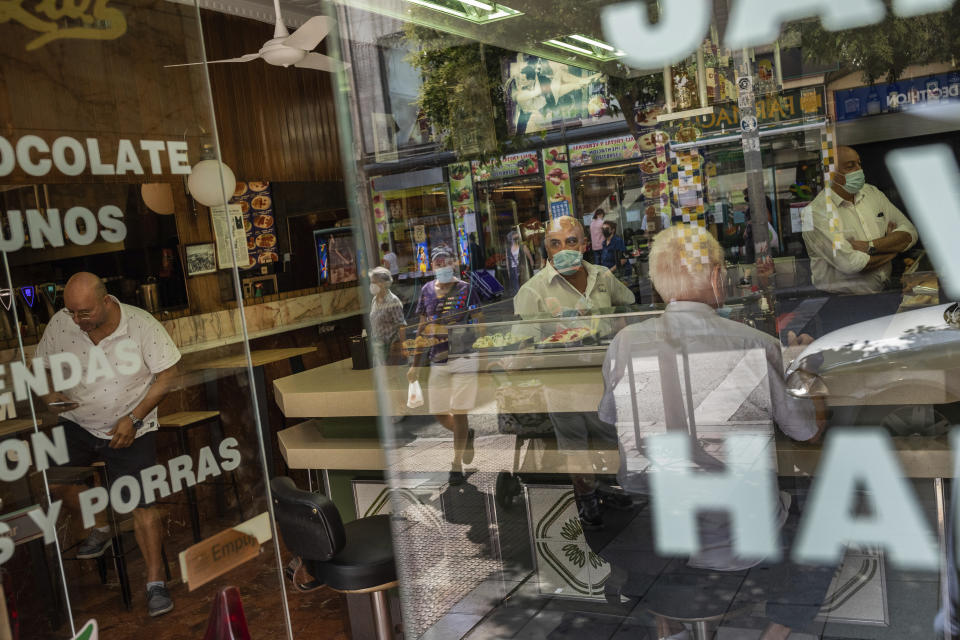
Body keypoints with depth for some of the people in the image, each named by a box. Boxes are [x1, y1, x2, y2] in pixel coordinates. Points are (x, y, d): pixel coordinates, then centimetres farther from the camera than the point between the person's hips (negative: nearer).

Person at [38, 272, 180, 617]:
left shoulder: (141, 325, -20)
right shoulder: (60, 324, -11)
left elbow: (167, 373, -13)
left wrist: (133, 418, -18)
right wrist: (49, 394, -17)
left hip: (129, 429, -4)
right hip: (76, 423, 4)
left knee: (140, 504, -6)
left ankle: (155, 582, 8)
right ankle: (102, 529, 28)